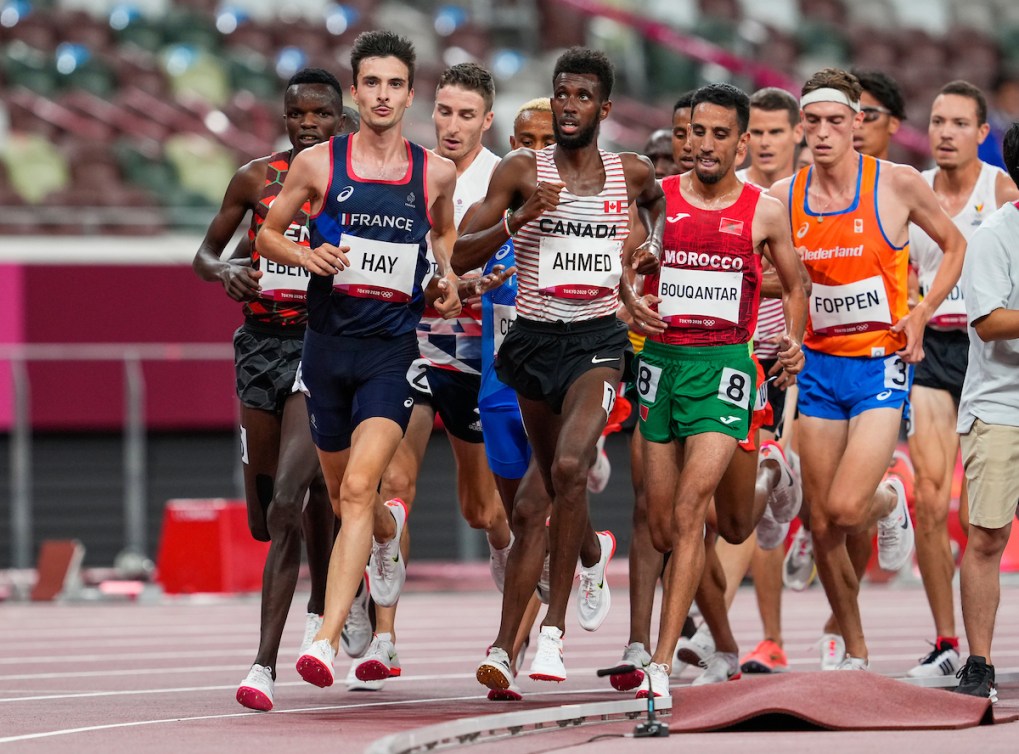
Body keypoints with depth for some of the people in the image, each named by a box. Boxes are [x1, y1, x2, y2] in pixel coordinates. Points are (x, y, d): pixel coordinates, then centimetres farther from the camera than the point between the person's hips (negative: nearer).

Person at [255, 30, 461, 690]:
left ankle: (328, 639, -25)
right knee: (343, 495, 16)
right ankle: (389, 530, 54)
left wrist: (448, 278, 6)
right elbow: (267, 234, 11)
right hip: (328, 344, 2)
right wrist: (307, 256, -10)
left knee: (359, 488, -19)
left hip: (392, 350, -2)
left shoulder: (435, 172, 4)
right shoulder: (318, 164, 0)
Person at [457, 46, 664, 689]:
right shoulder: (522, 171, -1)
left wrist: (655, 246, 16)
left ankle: (553, 627, -19)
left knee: (569, 467, -26)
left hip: (597, 340, -2)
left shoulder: (634, 173, 5)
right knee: (543, 495, 14)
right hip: (534, 340, 2)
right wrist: (520, 218, -20)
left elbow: (659, 202, 31)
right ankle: (593, 551, 50)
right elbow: (461, 255, -7)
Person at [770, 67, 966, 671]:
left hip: (881, 365, -4)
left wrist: (921, 315, -5)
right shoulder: (784, 196, 1)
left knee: (845, 509, -19)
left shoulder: (898, 184, -7)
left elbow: (955, 245, 8)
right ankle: (855, 655, 21)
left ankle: (890, 501, 19)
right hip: (820, 366, 4)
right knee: (822, 527, 4)